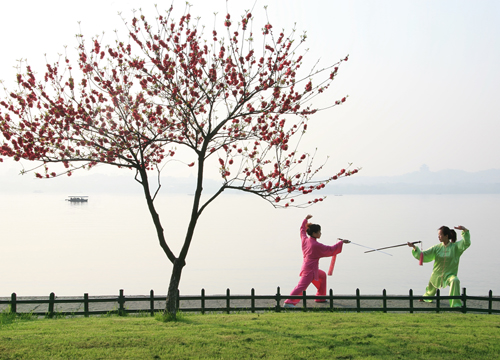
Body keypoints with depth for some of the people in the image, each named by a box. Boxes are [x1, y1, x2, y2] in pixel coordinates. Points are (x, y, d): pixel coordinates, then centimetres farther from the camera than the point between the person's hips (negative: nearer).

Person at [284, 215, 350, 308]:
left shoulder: (305, 240, 2)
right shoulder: (316, 245, -18)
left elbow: (302, 230, 23)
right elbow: (330, 250, -10)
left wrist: (306, 219, 31)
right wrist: (342, 242, -1)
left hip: (306, 265, 10)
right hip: (310, 269, -10)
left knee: (322, 276, 27)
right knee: (302, 286, -15)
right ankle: (288, 302, -24)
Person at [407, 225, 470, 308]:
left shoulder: (455, 246, -9)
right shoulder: (437, 248, -3)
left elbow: (466, 243, -24)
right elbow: (423, 256, -4)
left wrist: (465, 231, -39)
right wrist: (415, 248, -20)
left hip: (449, 274, -3)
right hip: (437, 274, 4)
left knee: (455, 281, -37)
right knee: (430, 290, 24)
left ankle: (456, 305, -33)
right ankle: (426, 298, 62)